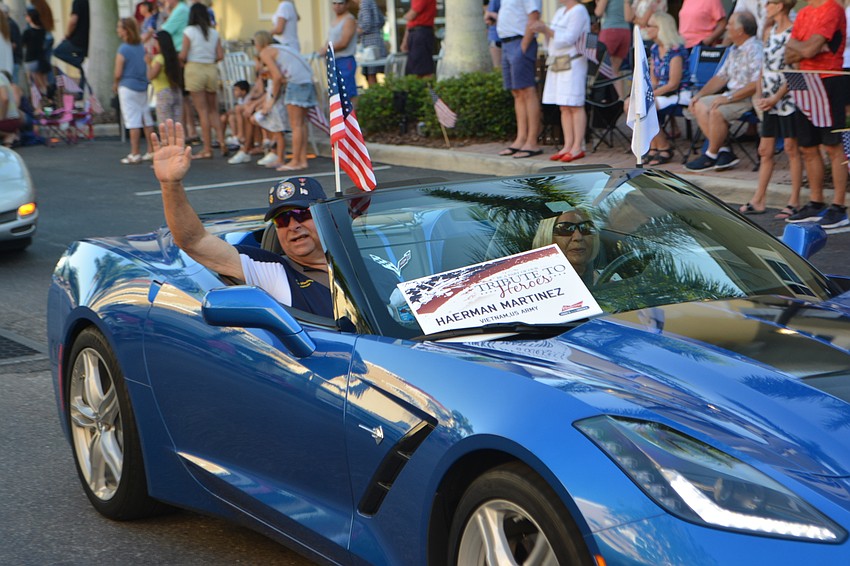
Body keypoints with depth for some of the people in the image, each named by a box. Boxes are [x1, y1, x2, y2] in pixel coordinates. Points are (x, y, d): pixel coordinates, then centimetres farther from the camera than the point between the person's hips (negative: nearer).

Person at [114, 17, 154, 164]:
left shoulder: (123, 49, -14)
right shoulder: (142, 47, 5)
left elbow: (118, 73, -13)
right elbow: (148, 68, 12)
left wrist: (115, 84, 4)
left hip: (127, 87, -6)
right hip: (143, 86, 6)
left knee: (132, 120, -3)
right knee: (146, 118, 10)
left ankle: (135, 154, -1)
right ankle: (151, 151, 13)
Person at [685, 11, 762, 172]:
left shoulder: (756, 50, -16)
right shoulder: (734, 50, 15)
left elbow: (757, 84, -25)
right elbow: (721, 77, 20)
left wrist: (729, 98, -24)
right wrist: (699, 95, 9)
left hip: (750, 98, -10)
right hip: (733, 94, 10)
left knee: (717, 111, -28)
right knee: (700, 105, -4)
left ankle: (711, 156, -10)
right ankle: (723, 151, -8)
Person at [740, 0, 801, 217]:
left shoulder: (794, 33, -12)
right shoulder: (769, 32, 13)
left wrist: (776, 97, -17)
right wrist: (760, 95, 8)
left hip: (787, 99, -8)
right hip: (770, 100, 8)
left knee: (791, 148, -2)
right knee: (765, 150, 9)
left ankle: (794, 201, 4)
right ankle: (759, 200, 14)